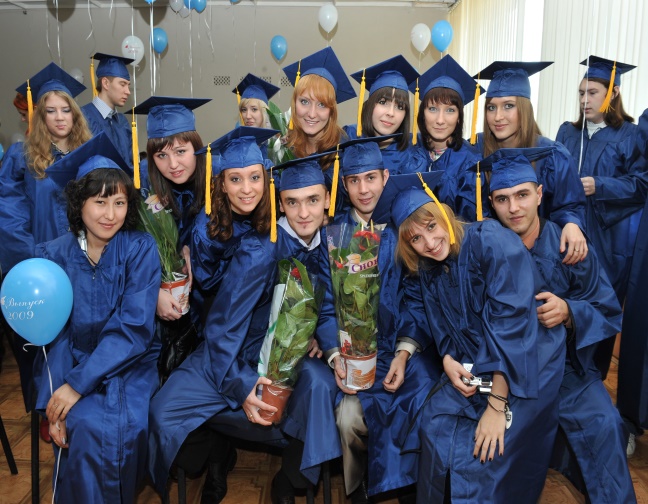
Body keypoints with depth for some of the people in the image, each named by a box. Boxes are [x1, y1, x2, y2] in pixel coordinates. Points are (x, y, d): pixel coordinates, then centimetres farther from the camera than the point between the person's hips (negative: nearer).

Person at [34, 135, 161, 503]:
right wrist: (57, 402, -19)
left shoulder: (141, 249, -8)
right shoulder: (54, 255, -2)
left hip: (129, 363, -1)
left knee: (125, 428, -27)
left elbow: (134, 329, -14)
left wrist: (79, 384, -20)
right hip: (73, 359, 1)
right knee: (88, 428, -26)